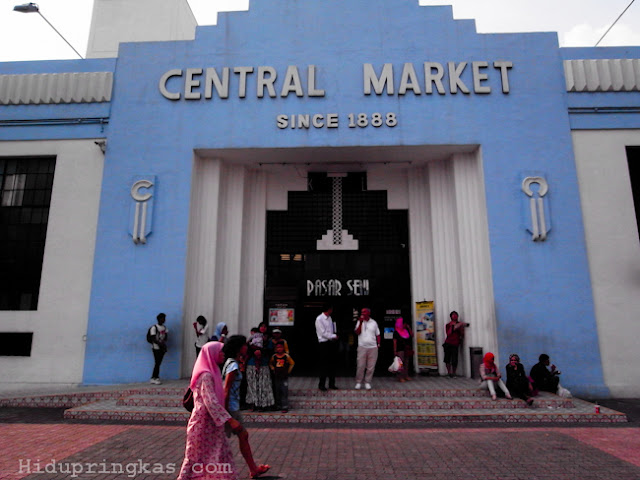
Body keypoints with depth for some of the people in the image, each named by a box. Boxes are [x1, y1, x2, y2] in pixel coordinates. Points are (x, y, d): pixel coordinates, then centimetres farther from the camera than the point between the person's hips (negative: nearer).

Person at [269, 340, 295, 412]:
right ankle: (278, 406, 23)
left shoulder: (286, 356, -7)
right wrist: (273, 369, 5)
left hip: (284, 377, -3)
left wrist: (288, 371, 0)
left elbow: (292, 363, 3)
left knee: (284, 391, -4)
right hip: (277, 377, 3)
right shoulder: (274, 356, 0)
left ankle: (285, 407, 1)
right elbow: (270, 363, 17)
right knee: (277, 391, 11)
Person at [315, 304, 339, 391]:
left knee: (332, 364, 11)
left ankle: (332, 384, 22)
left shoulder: (329, 318, 11)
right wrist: (334, 336, -9)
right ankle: (321, 385, 13)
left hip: (331, 342, 7)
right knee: (323, 365, 0)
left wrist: (334, 336, 0)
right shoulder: (319, 319, -12)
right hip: (324, 344, -7)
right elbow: (323, 333, -15)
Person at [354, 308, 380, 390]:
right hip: (362, 347, -1)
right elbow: (357, 332, -5)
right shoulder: (360, 322, 7)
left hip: (373, 347, 1)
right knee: (360, 366, -3)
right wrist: (360, 322, -12)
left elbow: (377, 334, 14)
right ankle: (358, 382, 8)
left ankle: (367, 382, 12)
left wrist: (378, 344, 2)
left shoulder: (374, 323, 10)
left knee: (371, 366, 2)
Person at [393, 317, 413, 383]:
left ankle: (406, 376, 20)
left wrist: (409, 328, 7)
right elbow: (395, 342, -9)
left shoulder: (406, 330, 11)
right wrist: (395, 351, -14)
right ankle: (400, 377, -3)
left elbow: (412, 335, 18)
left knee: (406, 362, 11)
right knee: (401, 363, -8)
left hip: (406, 350, 7)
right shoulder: (396, 332, -7)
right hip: (400, 350, -7)